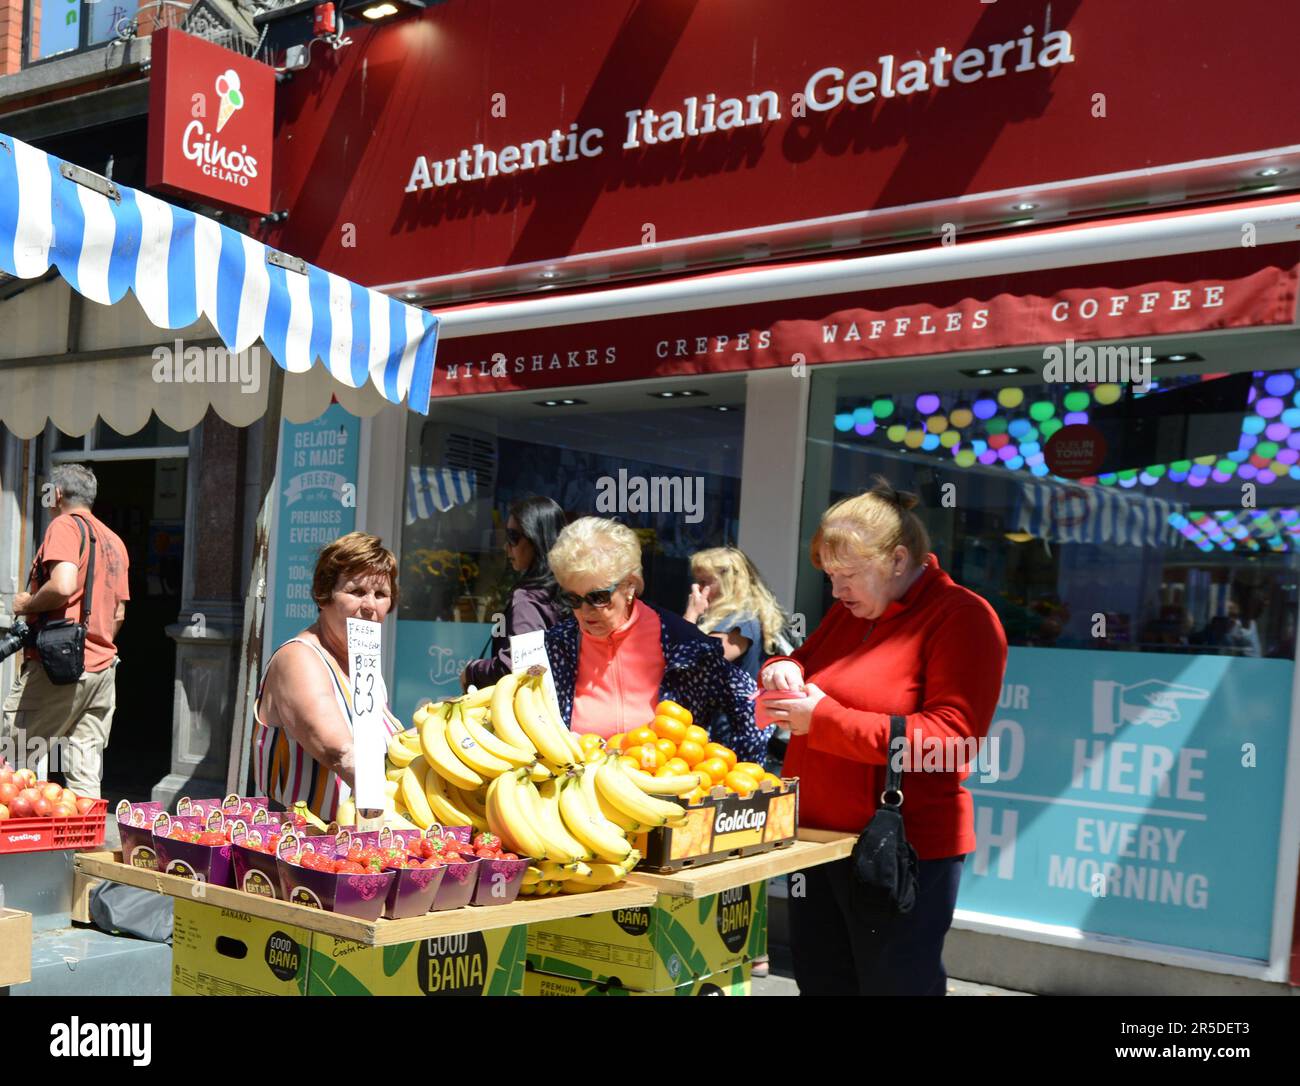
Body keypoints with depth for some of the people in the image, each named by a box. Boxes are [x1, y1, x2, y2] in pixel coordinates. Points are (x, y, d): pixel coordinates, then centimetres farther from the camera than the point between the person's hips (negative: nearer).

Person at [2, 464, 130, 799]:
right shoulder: (114, 541, 19)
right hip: (102, 666, 8)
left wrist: (27, 604, -7)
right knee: (86, 777, 6)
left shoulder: (64, 526, -5)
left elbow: (63, 585, -23)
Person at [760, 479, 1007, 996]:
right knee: (820, 981, 16)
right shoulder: (849, 612, 11)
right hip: (818, 837, 8)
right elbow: (805, 660, 26)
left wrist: (825, 719, -22)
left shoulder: (962, 618, -13)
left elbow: (951, 737, -22)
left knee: (895, 984, 2)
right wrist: (783, 670, -1)